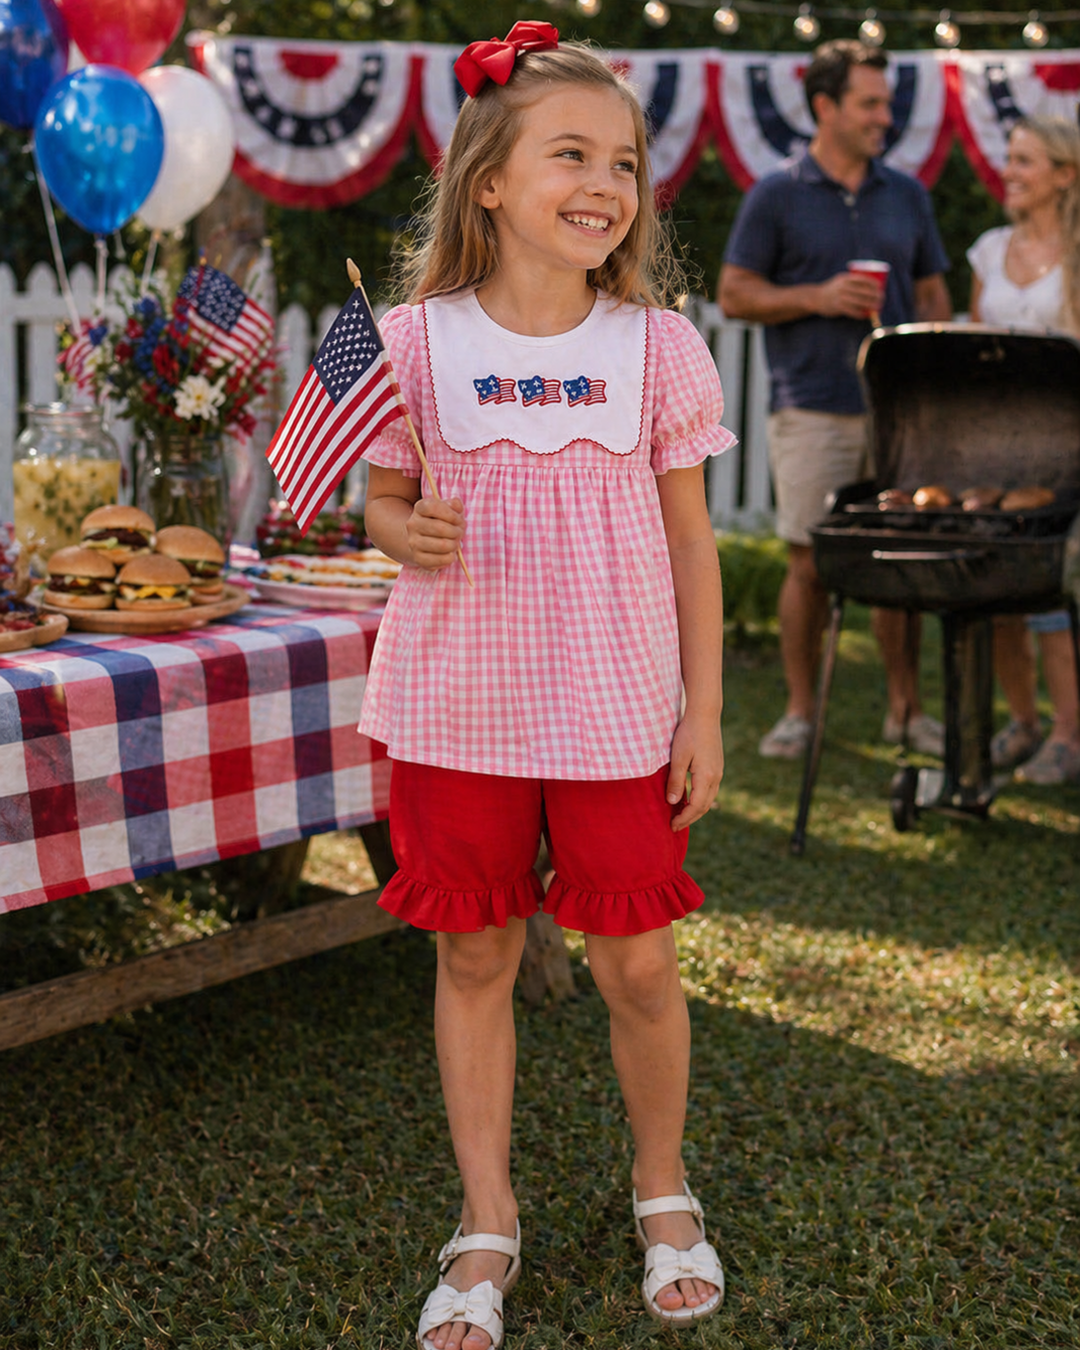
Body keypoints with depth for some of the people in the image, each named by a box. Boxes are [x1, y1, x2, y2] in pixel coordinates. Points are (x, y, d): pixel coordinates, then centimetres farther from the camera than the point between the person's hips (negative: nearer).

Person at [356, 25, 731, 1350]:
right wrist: (409, 533, -17)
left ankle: (661, 1186, 33)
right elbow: (383, 500, 8)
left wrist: (703, 715, 2)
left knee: (637, 964, 6)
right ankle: (487, 1221, 28)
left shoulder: (659, 347, -2)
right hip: (456, 705, 0)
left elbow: (689, 541, 4)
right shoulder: (415, 341, -4)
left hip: (615, 709, 0)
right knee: (474, 957, 10)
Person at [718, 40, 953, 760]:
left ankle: (906, 708, 15)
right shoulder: (776, 196, 2)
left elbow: (933, 293, 17)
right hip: (812, 409, -3)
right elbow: (735, 294, 0)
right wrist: (817, 299, -13)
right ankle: (800, 711, 9)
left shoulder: (906, 195, 13)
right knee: (810, 562, -1)